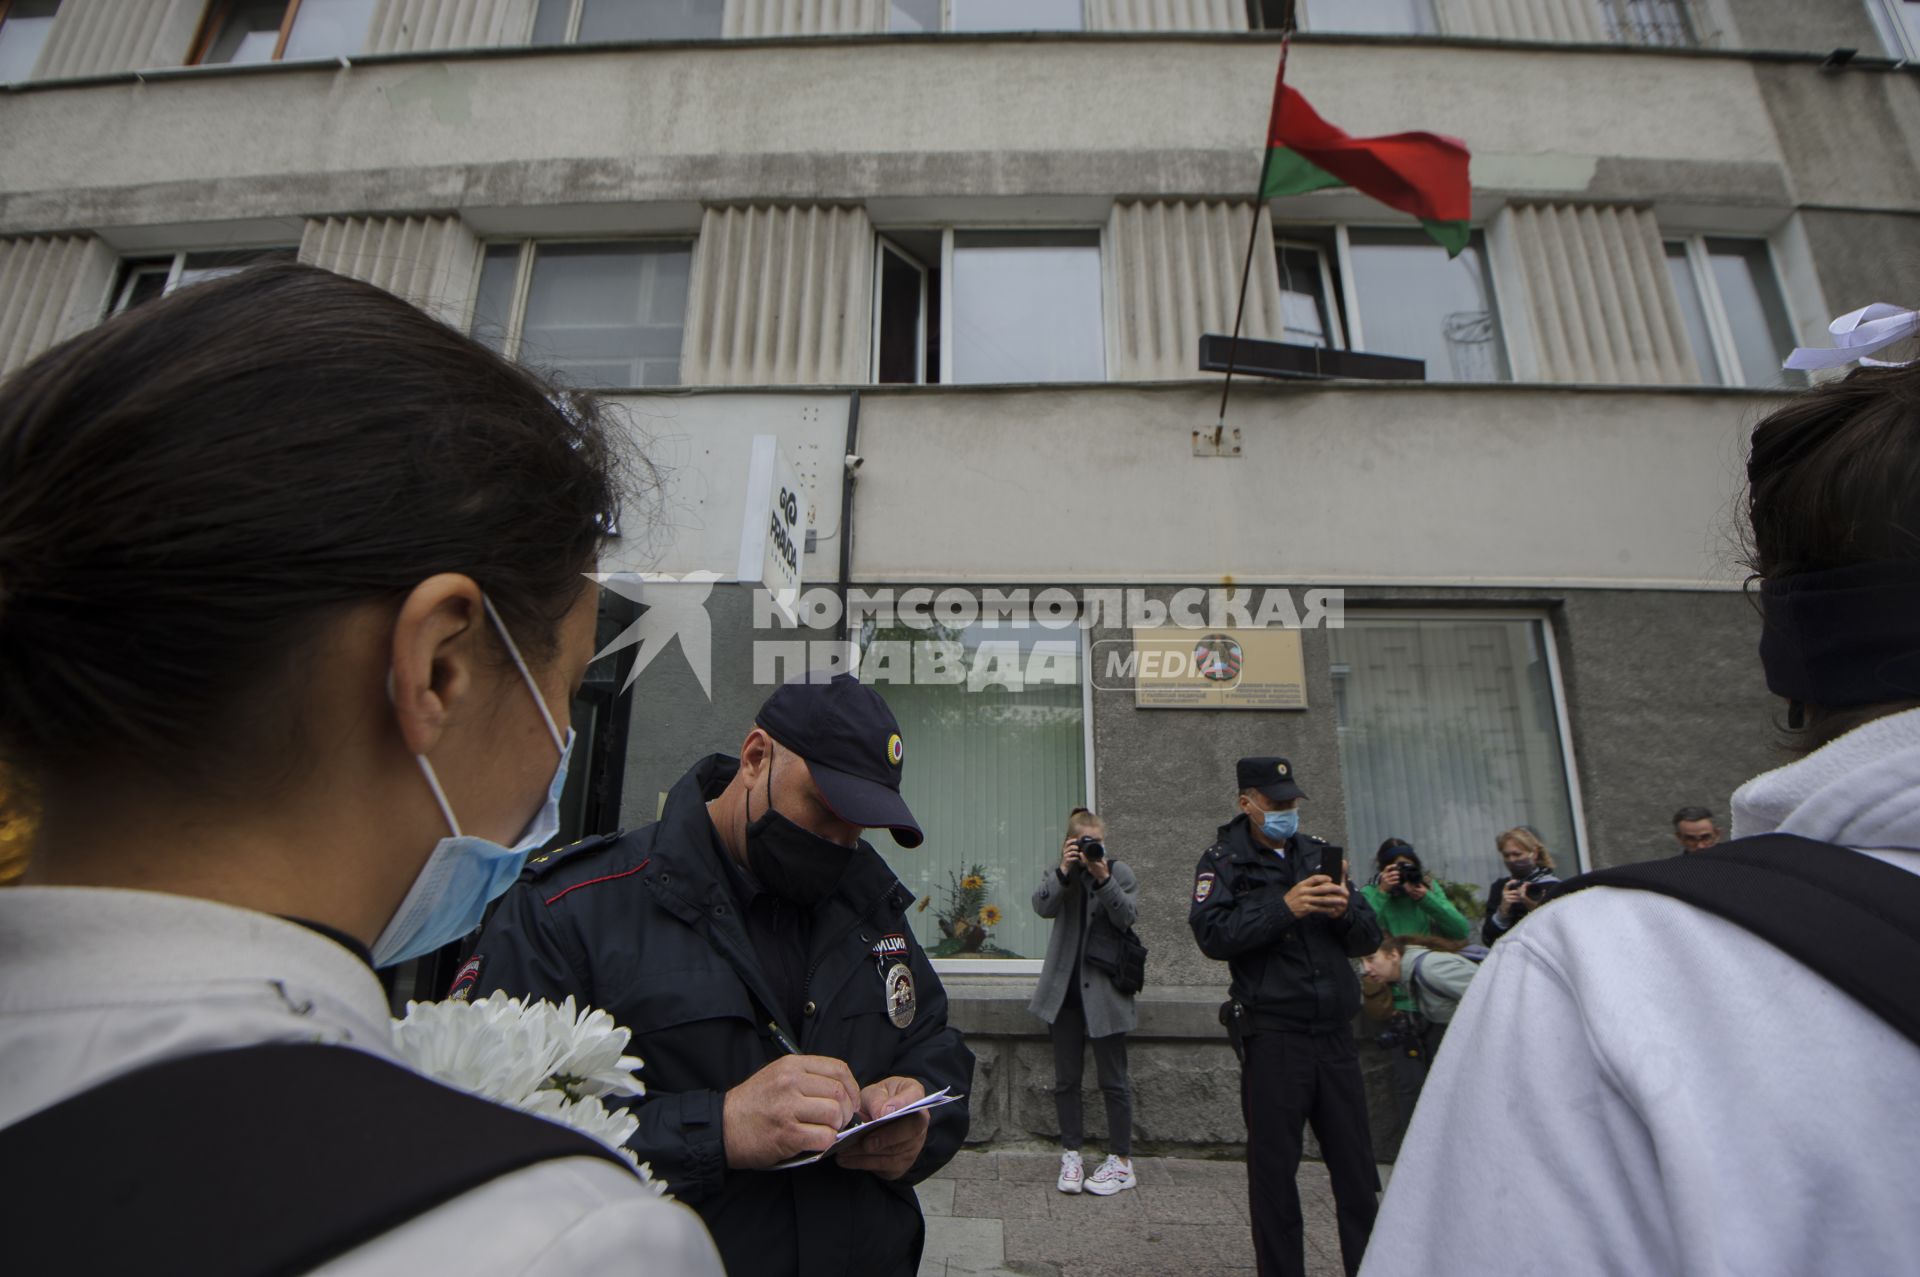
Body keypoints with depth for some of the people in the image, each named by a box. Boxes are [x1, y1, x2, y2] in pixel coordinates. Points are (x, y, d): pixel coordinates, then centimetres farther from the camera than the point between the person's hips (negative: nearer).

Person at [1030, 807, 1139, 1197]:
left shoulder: (1119, 871, 0)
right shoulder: (1058, 875, 4)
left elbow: (1126, 917, -14)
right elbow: (1042, 906, -15)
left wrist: (1103, 878, -25)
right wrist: (1064, 871, -27)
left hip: (1104, 989, -2)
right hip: (1065, 988, 2)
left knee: (1113, 1078, 6)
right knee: (1065, 1078, 10)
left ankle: (1121, 1161, 19)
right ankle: (1071, 1155, 25)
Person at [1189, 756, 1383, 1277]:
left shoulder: (1320, 853, 12)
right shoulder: (1225, 860, -1)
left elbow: (1369, 939, 11)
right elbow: (1212, 934, -15)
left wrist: (1346, 910, -11)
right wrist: (1283, 907, -21)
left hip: (1336, 1035, 4)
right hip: (1273, 1037, -4)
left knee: (1357, 1166, 12)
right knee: (1273, 1166, 7)